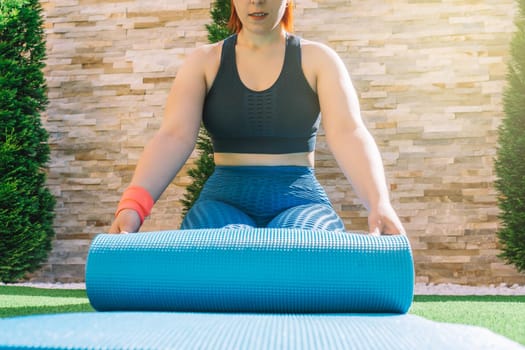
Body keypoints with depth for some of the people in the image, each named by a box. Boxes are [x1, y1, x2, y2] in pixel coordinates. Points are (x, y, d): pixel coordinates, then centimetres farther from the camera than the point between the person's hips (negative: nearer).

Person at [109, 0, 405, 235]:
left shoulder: (318, 60, 3)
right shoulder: (204, 62, 6)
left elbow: (349, 133, -13)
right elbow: (174, 137, -9)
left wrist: (380, 205, -33)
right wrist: (133, 205, -29)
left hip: (300, 202, 0)